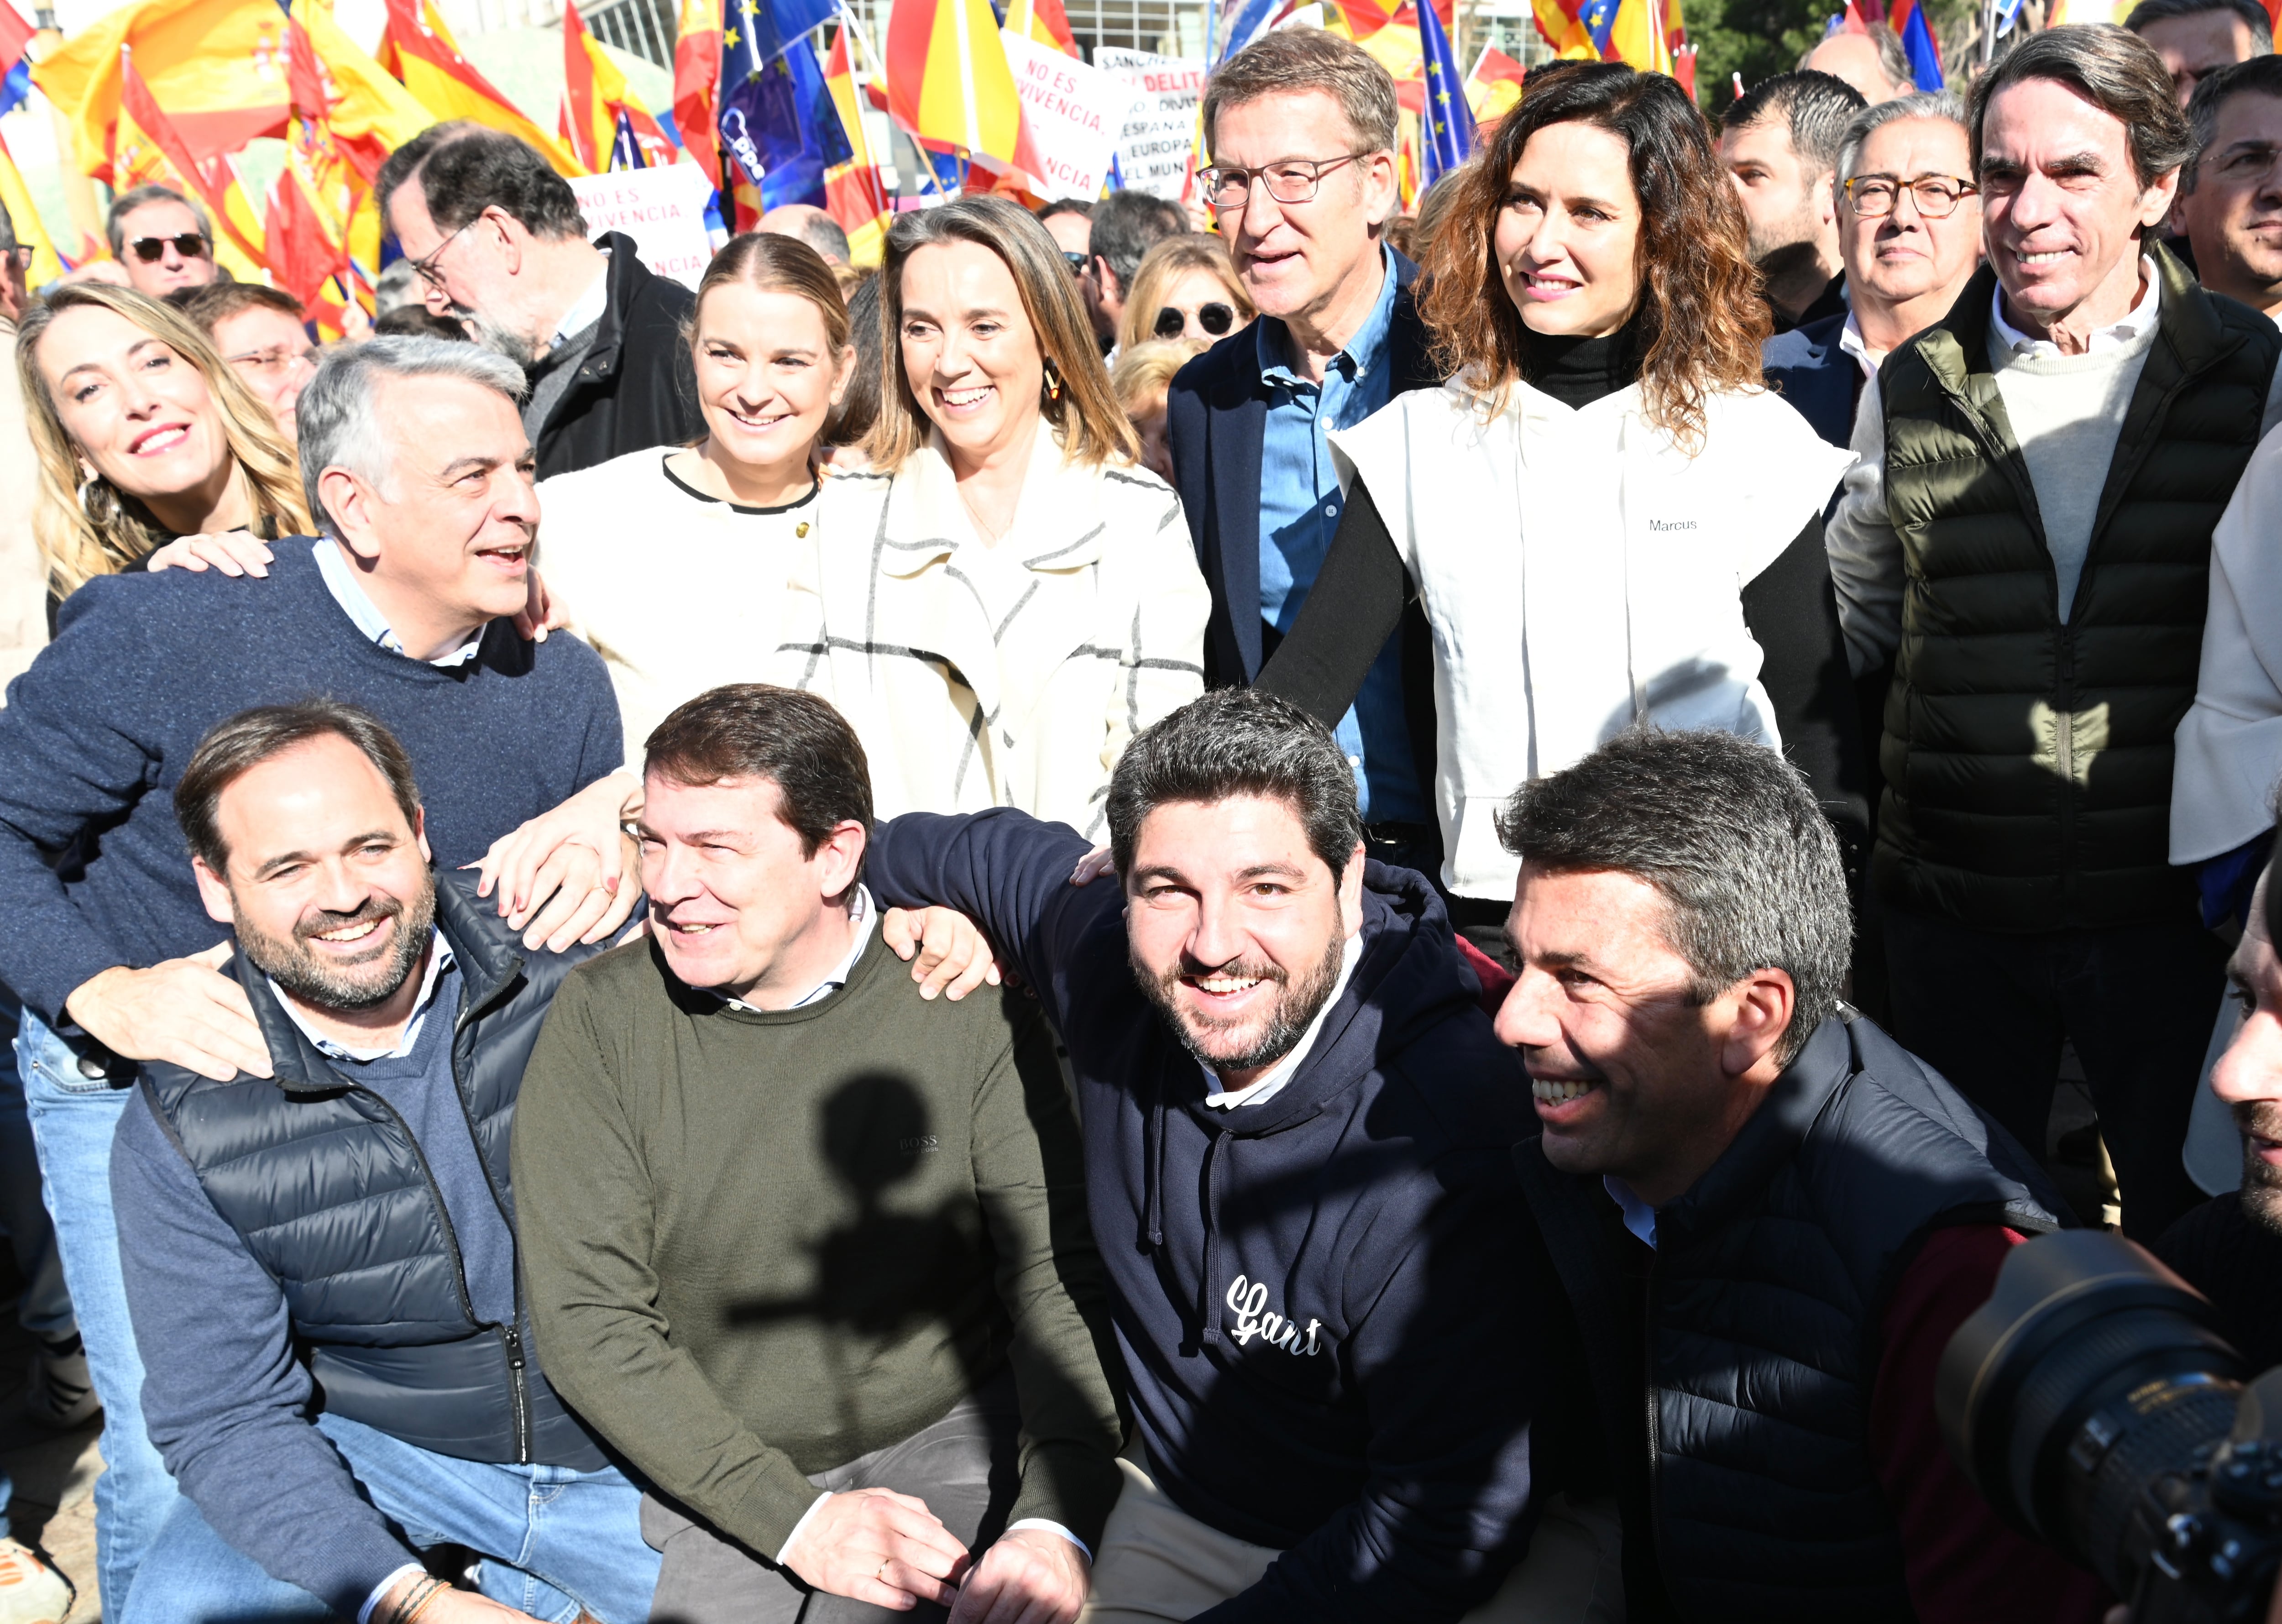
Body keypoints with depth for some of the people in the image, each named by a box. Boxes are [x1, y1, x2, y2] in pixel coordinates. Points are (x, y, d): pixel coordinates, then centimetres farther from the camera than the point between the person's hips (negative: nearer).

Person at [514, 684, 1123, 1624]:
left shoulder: (964, 1004, -9)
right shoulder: (603, 1018, -7)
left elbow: (1059, 1274, -6)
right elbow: (586, 1316, -8)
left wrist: (1058, 1520, -20)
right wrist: (796, 1518, -14)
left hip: (950, 1438, -2)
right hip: (721, 1479, 2)